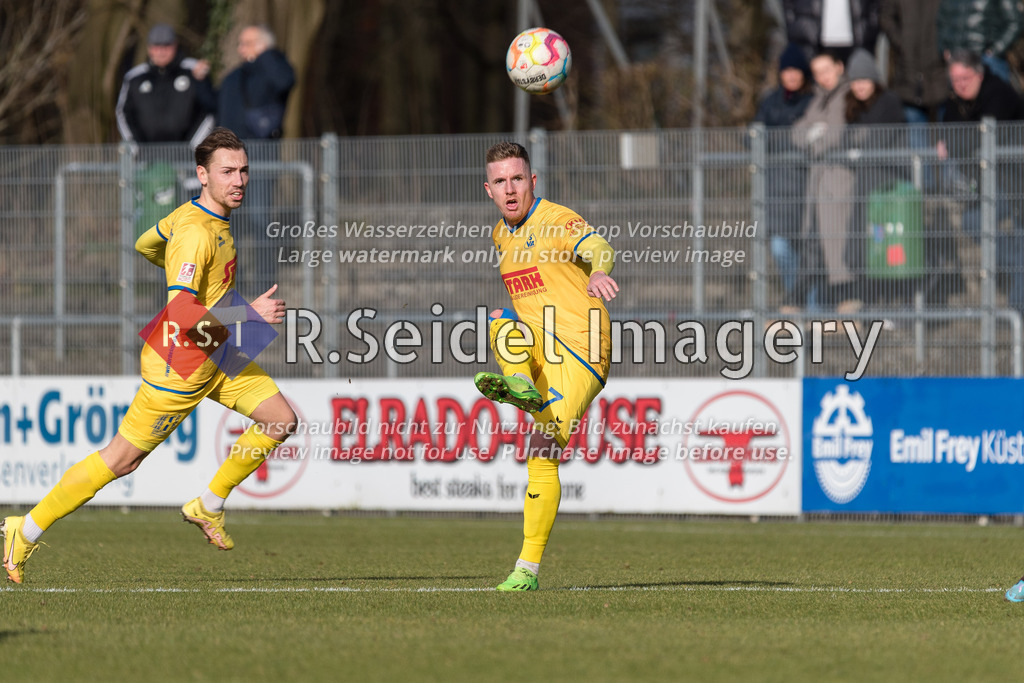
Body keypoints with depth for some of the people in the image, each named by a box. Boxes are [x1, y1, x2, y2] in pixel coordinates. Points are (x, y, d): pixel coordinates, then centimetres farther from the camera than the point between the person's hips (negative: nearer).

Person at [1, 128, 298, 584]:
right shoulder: (196, 233, -26)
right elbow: (180, 312, -34)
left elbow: (145, 245, 22)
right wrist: (247, 313, -30)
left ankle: (209, 507, 14)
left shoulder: (193, 214, 4)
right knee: (121, 459, -1)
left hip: (215, 357, 9)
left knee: (281, 421, 1)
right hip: (178, 365, -9)